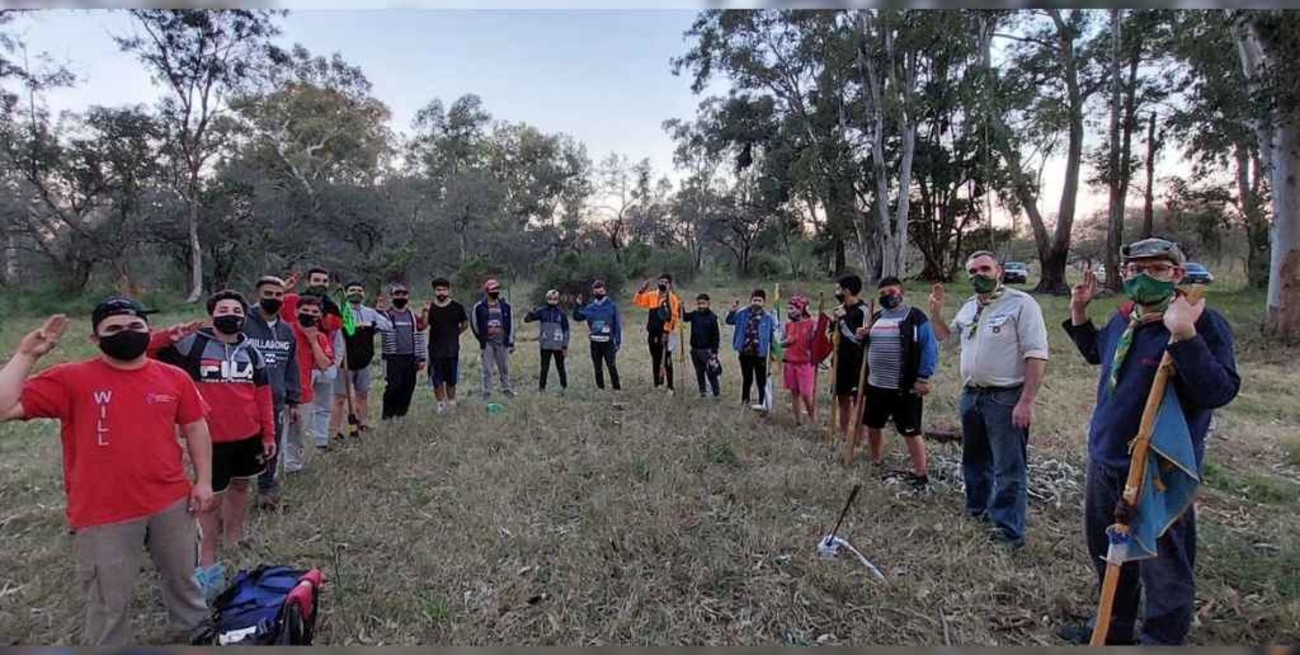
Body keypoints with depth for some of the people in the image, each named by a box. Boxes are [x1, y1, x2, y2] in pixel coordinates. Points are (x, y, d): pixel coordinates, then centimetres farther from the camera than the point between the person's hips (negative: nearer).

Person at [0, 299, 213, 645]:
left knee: (183, 578, 23)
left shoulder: (174, 378, 0)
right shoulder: (69, 379, -6)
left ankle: (195, 633, 45)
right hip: (103, 514, -2)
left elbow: (195, 427, 7)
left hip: (171, 503, 3)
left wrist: (203, 480, 3)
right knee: (108, 604, 12)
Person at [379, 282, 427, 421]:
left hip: (411, 358, 4)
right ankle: (387, 415, 8)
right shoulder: (386, 315, 0)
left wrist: (421, 358, 10)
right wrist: (378, 312, -32)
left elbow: (420, 337, 14)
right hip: (393, 358, -4)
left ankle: (401, 413, 20)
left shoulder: (413, 316, 13)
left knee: (408, 387, 5)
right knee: (393, 386, -7)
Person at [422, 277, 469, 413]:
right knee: (437, 379, 3)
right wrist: (426, 312, -23)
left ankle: (451, 402, 22)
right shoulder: (430, 307, 0)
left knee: (451, 379, 8)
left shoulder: (457, 307, -2)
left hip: (452, 349, 0)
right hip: (435, 350, 0)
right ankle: (440, 403, 15)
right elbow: (423, 326, -10)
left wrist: (454, 333, 4)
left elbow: (465, 324, 10)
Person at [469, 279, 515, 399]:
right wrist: (482, 339, 9)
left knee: (504, 368, 10)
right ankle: (487, 392, 10)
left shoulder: (505, 306, 4)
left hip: (502, 342, 2)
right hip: (487, 343, -2)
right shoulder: (479, 307, -3)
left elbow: (511, 324, 7)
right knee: (487, 370, 2)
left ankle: (506, 389, 22)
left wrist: (511, 342, 5)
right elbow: (474, 323, 7)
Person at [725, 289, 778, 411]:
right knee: (747, 378, 16)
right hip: (745, 353, 2)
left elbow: (773, 335, -3)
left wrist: (772, 352, -6)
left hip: (760, 354, -2)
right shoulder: (743, 313, 0)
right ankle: (745, 400, 31)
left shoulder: (768, 318, -7)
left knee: (761, 379, 6)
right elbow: (729, 321, 8)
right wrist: (732, 311, -11)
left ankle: (762, 403, 17)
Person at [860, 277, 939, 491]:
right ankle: (876, 464, 36)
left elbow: (930, 348, -12)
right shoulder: (876, 317, 12)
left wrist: (923, 378, -17)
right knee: (872, 426, 17)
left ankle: (921, 475, 11)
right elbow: (868, 345, 23)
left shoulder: (916, 317, -9)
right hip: (875, 385, 7)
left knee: (911, 432, -1)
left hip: (904, 389, -7)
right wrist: (863, 337, 0)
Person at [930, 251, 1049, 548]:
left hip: (1006, 399, -8)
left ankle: (1009, 531, 10)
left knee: (1009, 468, -1)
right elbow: (945, 336, 27)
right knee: (974, 458, 20)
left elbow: (1037, 355, -17)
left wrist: (1026, 402, -22)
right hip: (971, 395, 8)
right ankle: (977, 511, 37)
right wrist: (935, 311, 9)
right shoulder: (968, 307, 11)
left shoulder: (1021, 303, -12)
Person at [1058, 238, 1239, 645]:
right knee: (1107, 551, 24)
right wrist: (1079, 312, 12)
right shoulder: (1123, 318, 3)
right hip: (1105, 459, 8)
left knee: (1163, 567, 9)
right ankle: (1117, 627, 46)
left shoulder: (1203, 323, -18)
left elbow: (1220, 393, -29)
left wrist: (1184, 334, -37)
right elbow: (1096, 353, 24)